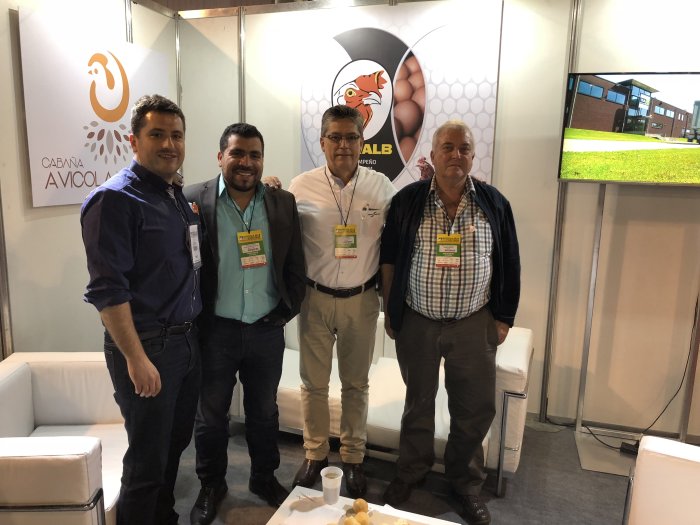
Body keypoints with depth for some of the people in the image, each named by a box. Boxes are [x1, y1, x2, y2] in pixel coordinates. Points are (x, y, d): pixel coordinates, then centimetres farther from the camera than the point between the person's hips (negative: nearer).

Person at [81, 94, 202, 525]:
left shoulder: (178, 195, 10)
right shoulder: (114, 199, -14)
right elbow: (107, 289, -19)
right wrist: (136, 358, -20)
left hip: (187, 340, 8)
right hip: (147, 345, -7)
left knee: (176, 442, 21)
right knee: (148, 456, 7)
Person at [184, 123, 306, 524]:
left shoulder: (284, 202, 0)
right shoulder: (193, 200, -8)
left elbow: (295, 267, 4)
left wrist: (286, 311, -1)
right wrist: (196, 319, -7)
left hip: (267, 329, 2)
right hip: (215, 330, -2)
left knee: (265, 412, 19)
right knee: (210, 415, 15)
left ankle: (265, 478, 41)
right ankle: (212, 486, 38)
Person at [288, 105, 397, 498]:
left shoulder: (381, 186, -3)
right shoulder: (301, 187, -6)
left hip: (361, 299, 1)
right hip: (315, 298, 0)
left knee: (356, 383, 15)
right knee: (313, 382, 13)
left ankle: (354, 457, 33)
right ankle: (315, 454, 35)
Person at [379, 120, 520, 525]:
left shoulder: (494, 203, -2)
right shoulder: (407, 201, -5)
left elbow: (508, 266, 3)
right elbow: (389, 260, 2)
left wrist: (504, 318, 3)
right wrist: (390, 312, 2)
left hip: (474, 324, 1)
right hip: (416, 322, 0)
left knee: (476, 407, 11)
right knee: (418, 402, 17)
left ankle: (466, 480, 35)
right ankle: (411, 472, 39)